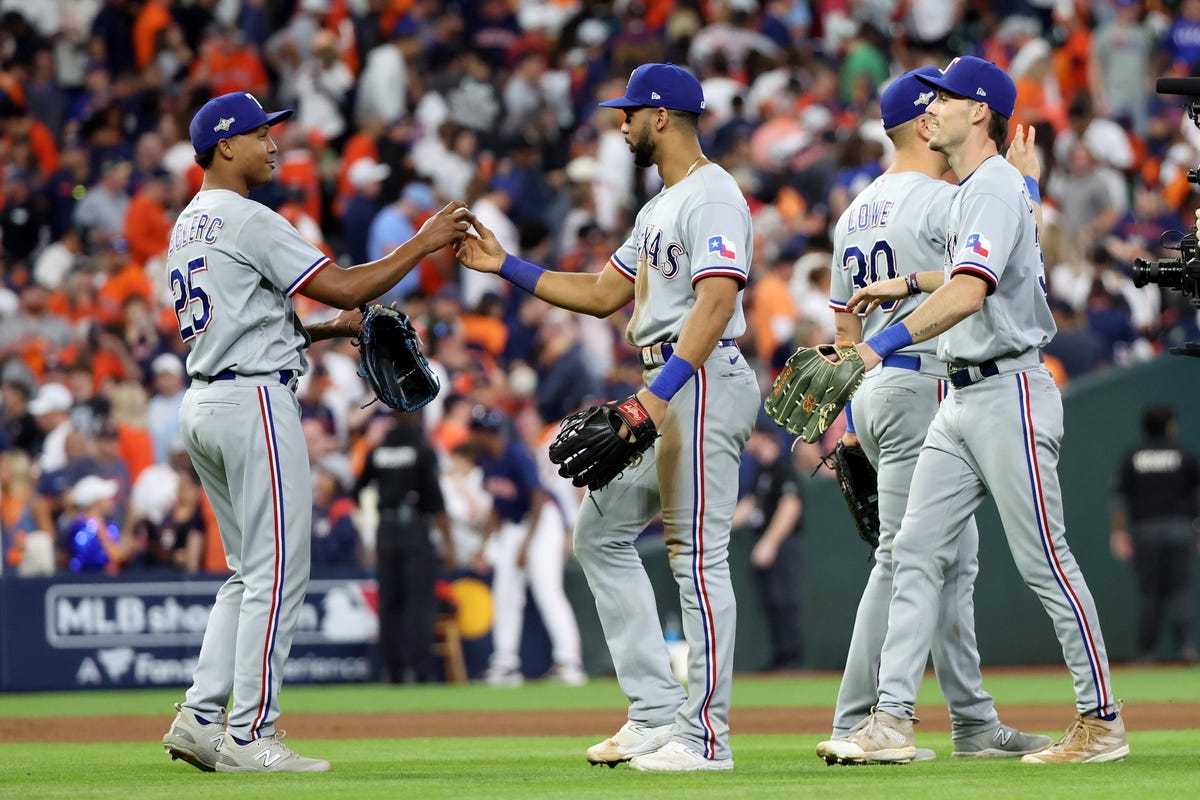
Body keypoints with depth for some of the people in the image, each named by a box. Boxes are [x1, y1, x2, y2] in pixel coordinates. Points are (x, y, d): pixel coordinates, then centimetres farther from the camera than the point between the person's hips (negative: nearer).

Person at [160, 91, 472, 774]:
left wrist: (332, 327, 16)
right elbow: (341, 286, -16)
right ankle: (250, 737, -6)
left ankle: (200, 720, 9)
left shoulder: (186, 227, 18)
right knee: (278, 574, -6)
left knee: (251, 573, 15)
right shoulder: (247, 220, -12)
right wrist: (424, 243, -8)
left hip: (203, 403, 10)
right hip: (255, 402, -10)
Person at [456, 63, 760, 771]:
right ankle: (657, 717, 10)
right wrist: (506, 266, 23)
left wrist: (660, 391, -32)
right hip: (666, 389, 11)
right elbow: (600, 295, 27)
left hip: (703, 381, -11)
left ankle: (707, 737, -8)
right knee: (603, 532, 11)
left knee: (698, 557, -10)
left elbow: (717, 301, -24)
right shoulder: (660, 208, 22)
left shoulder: (713, 196, -11)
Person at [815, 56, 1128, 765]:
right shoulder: (976, 189, 16)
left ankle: (1103, 723, 2)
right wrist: (907, 284, 34)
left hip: (1010, 391, -10)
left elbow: (970, 292, -31)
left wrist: (886, 342, -40)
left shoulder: (996, 188, -16)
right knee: (917, 553, 3)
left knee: (1045, 561, -5)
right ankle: (893, 721, 1)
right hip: (963, 398, 10)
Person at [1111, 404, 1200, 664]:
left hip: (1145, 530, 1)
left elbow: (1120, 497, -1)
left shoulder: (1132, 458, 5)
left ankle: (1146, 651, 6)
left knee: (1148, 592, 7)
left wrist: (1119, 533, -3)